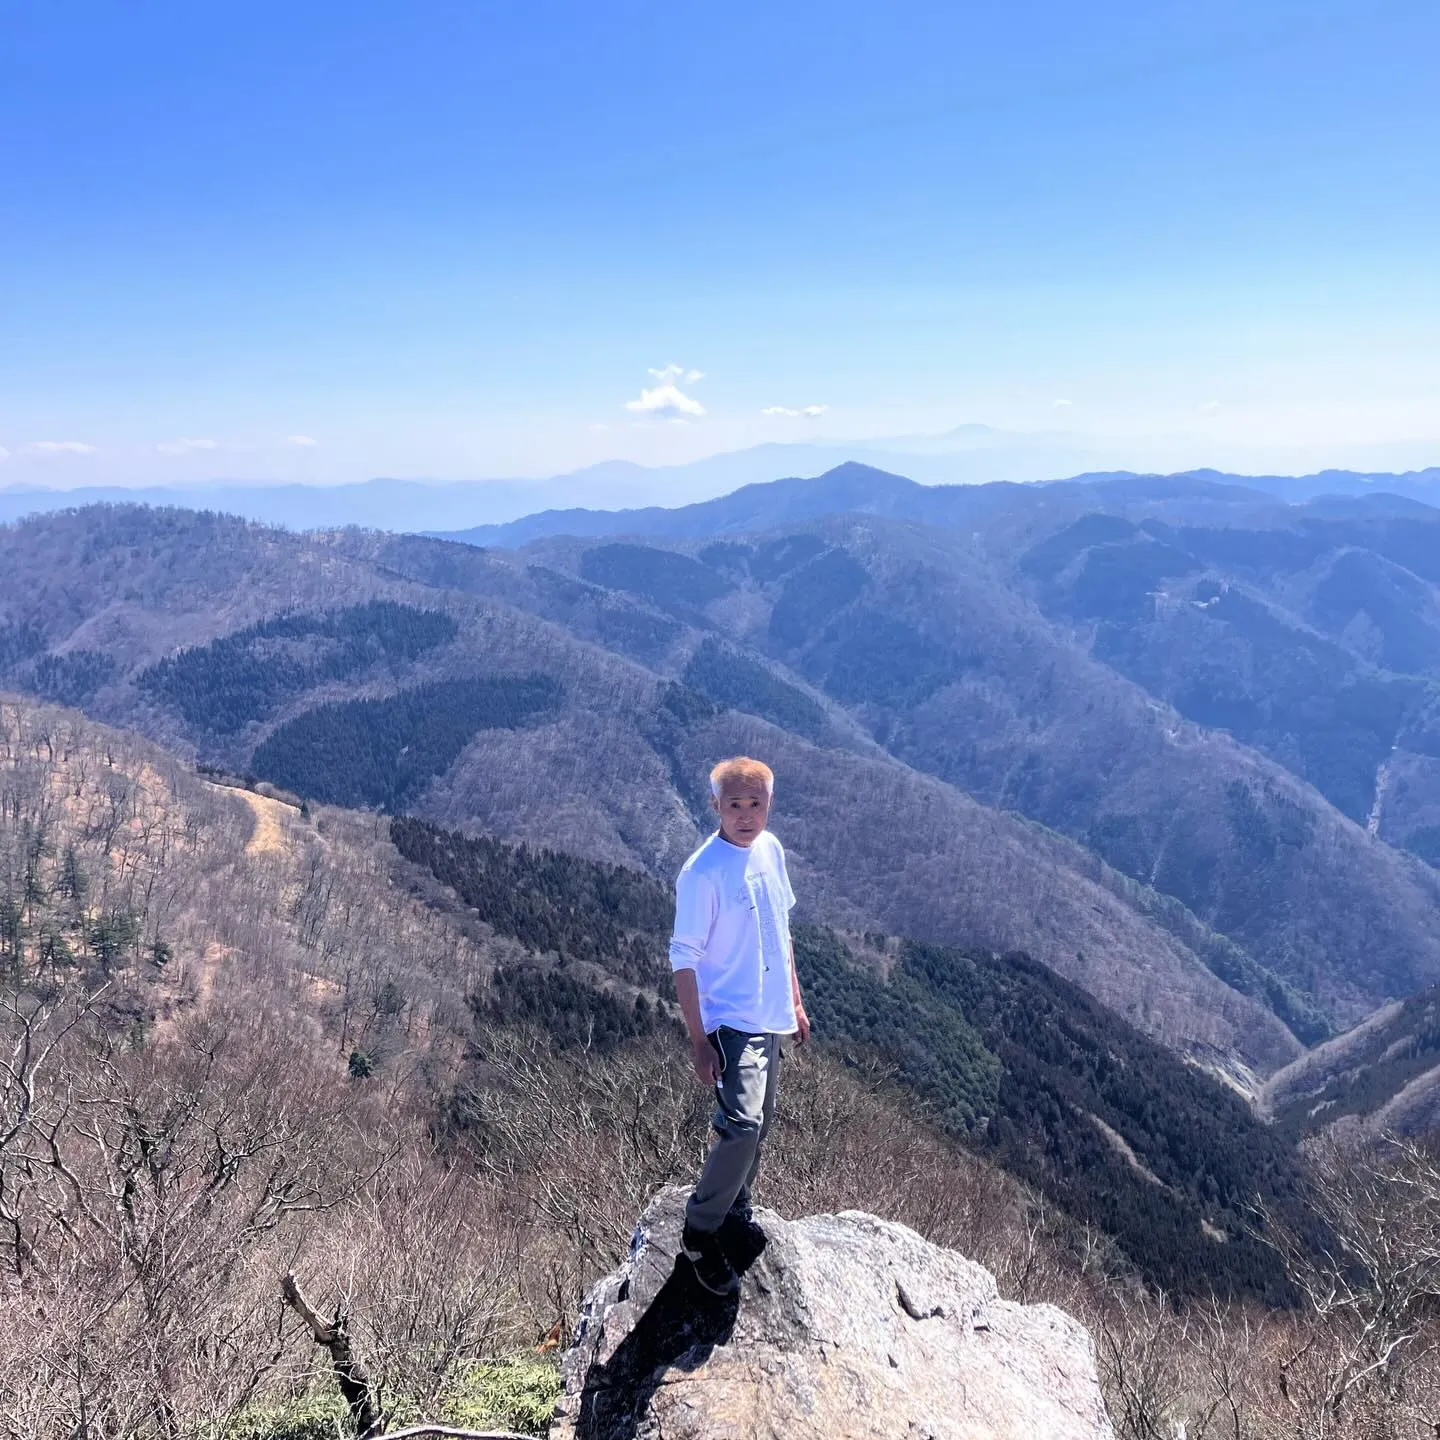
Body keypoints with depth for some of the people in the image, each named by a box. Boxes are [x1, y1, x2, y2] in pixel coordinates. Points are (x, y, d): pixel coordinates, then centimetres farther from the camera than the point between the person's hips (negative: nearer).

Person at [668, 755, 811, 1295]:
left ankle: (735, 1216, 38)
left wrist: (795, 1000, 18)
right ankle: (700, 1233, -1)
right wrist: (699, 1041, -17)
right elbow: (684, 961, -17)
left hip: (771, 1018, 8)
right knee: (742, 1124, -21)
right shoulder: (702, 874, -21)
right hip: (731, 1021, -8)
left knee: (757, 1124, 18)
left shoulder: (770, 850, 1)